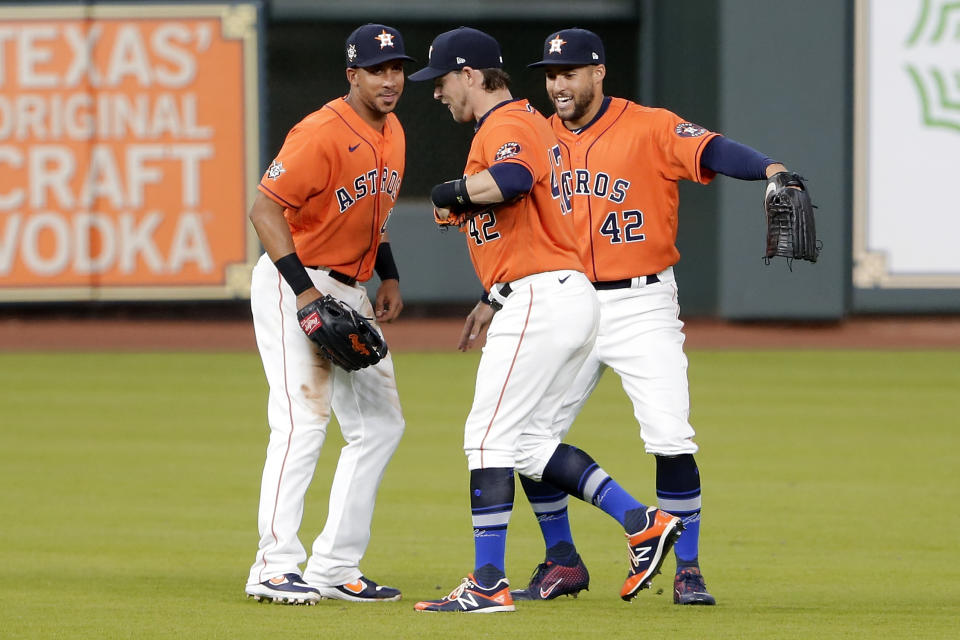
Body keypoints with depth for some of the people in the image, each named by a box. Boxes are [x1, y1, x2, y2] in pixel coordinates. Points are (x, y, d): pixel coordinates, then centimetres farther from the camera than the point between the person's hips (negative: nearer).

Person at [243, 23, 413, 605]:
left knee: (380, 424, 8)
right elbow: (265, 209, -22)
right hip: (292, 281, -9)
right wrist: (304, 290, -28)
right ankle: (275, 568, -14)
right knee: (304, 421, -16)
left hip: (349, 291, 9)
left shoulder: (392, 134, 9)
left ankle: (335, 568, 12)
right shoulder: (324, 135, -19)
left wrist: (390, 277, 12)